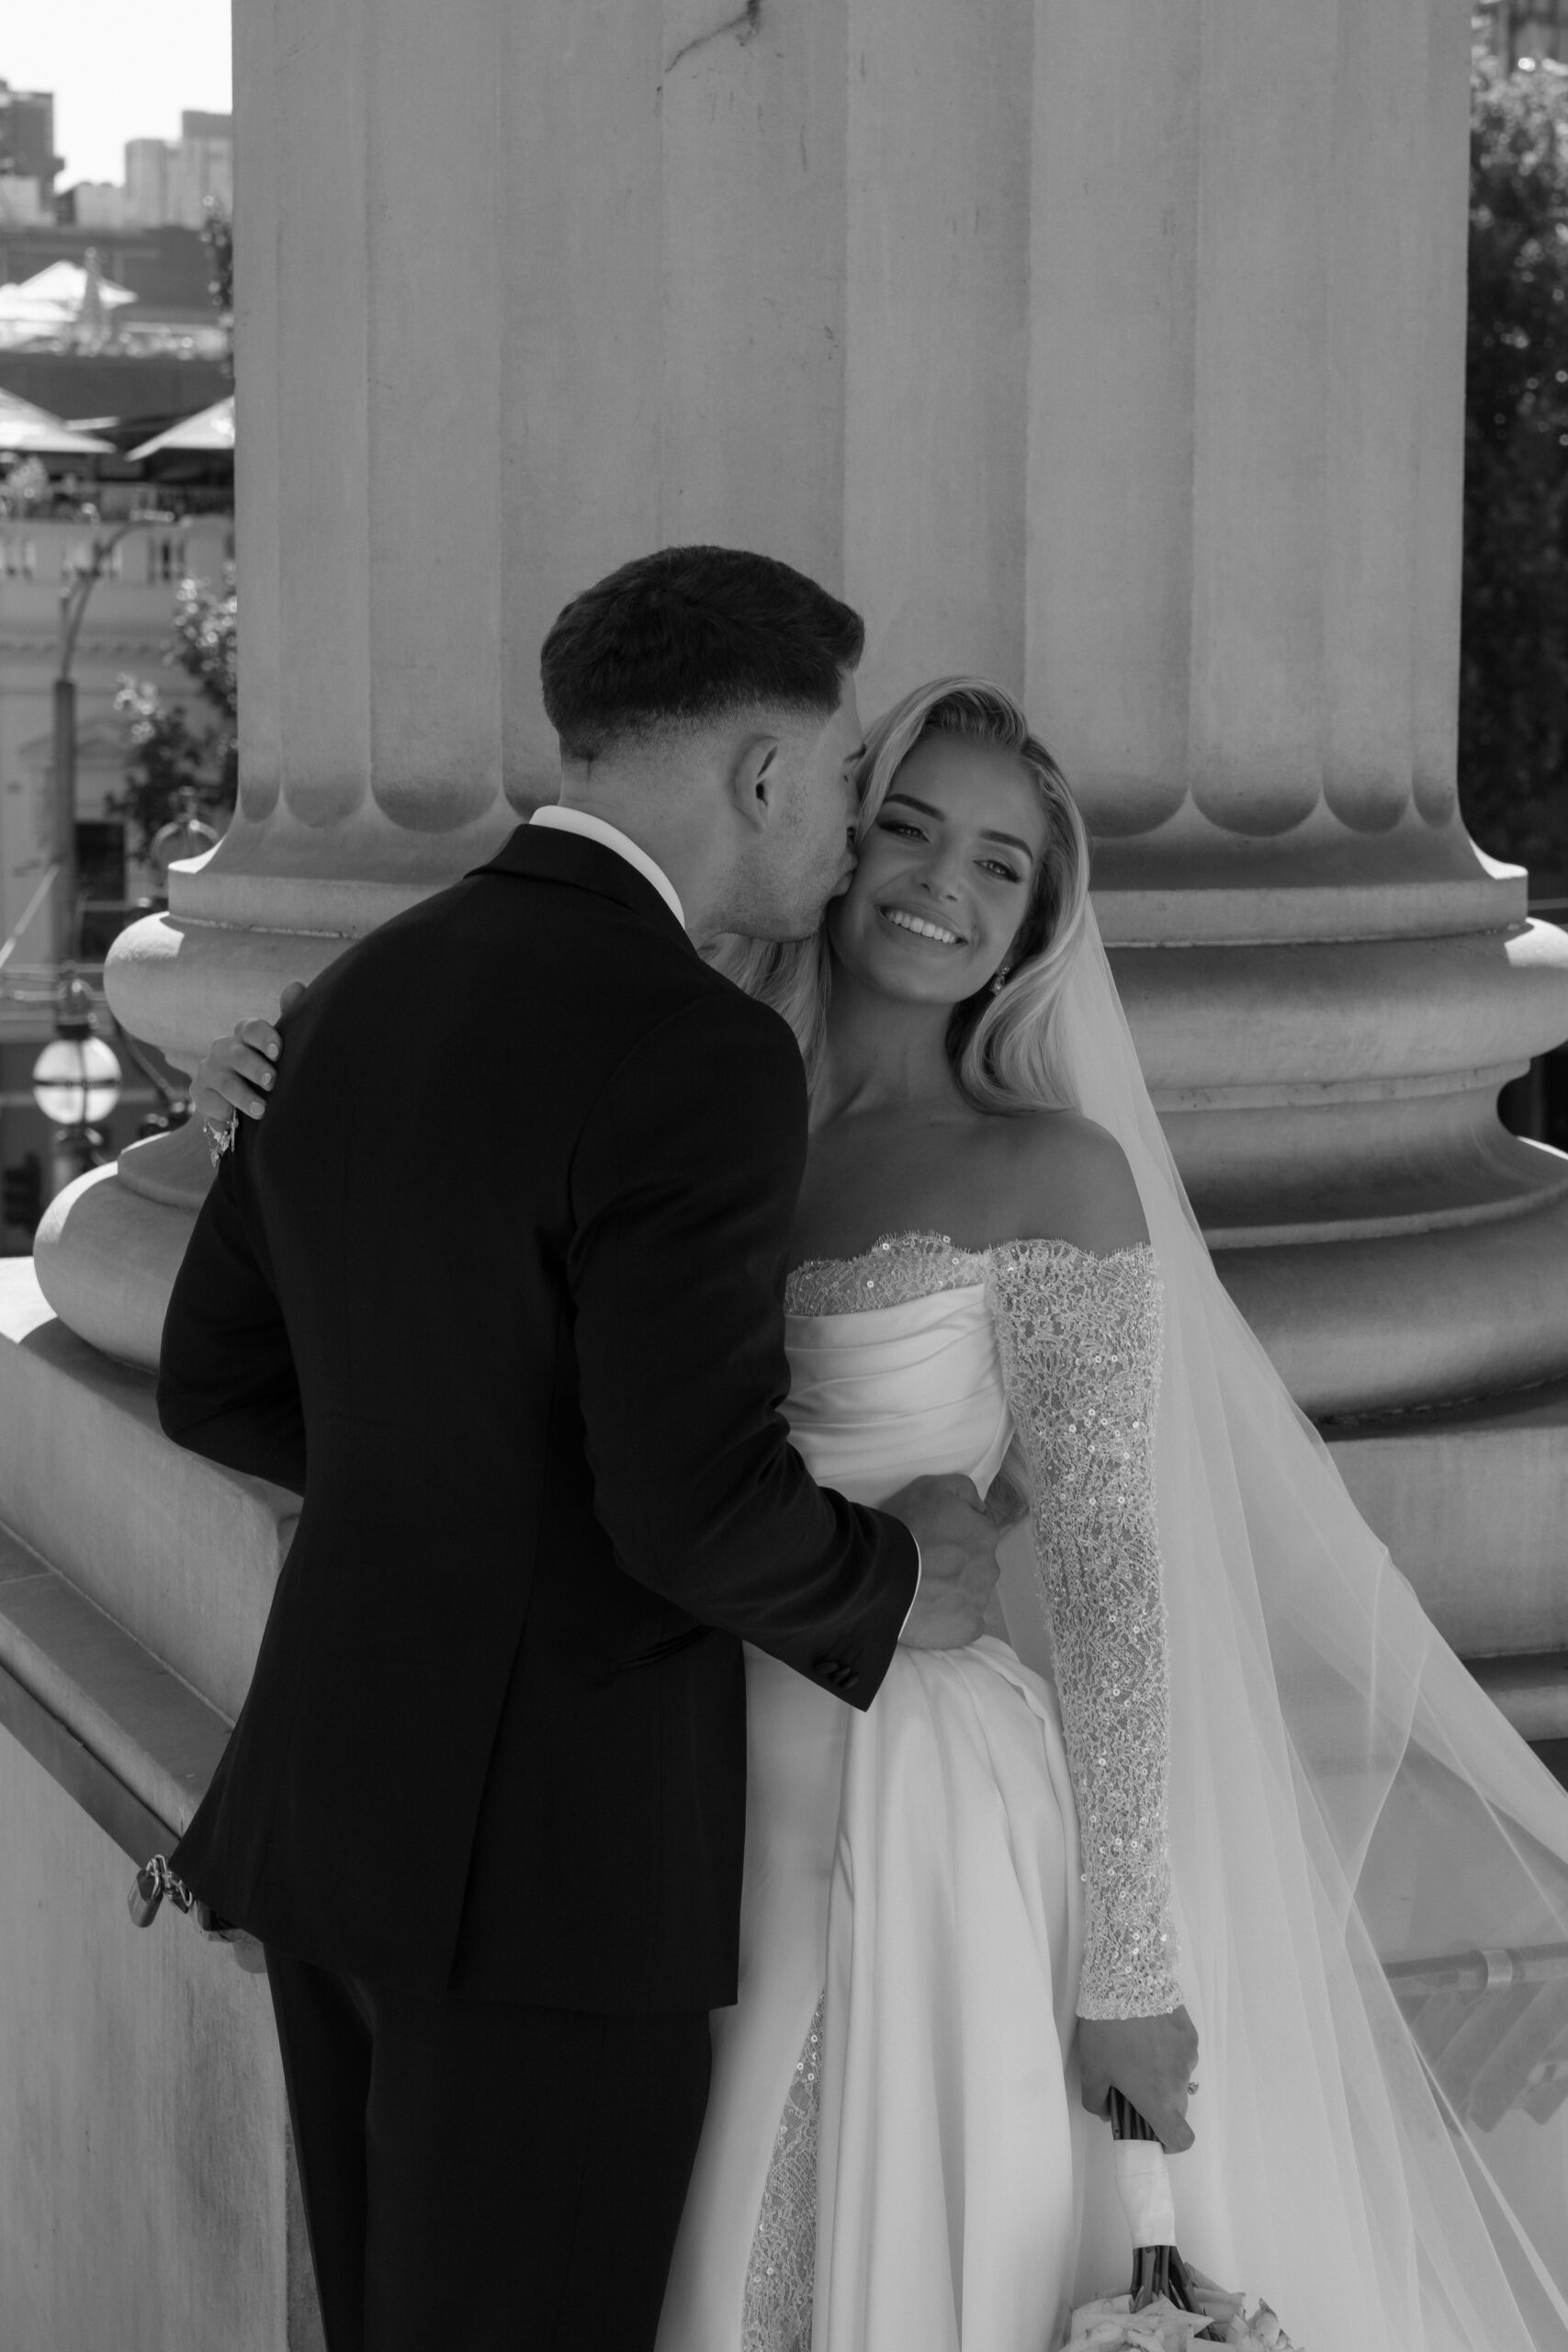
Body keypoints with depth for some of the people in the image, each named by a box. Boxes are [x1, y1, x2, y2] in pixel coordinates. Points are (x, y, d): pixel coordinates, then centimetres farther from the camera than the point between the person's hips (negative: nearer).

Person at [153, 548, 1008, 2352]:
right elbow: (700, 1507, -24)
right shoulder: (694, 1056, -19)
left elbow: (215, 1385, 13)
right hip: (553, 1855, -8)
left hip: (333, 1797, 8)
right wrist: (895, 1586, -4)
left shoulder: (356, 999, 7)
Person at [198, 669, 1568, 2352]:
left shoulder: (1052, 1172, -8)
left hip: (920, 1822, -5)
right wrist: (287, 1112, -8)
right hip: (699, 1822, 5)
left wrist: (1129, 1962, -12)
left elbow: (1106, 1577, -10)